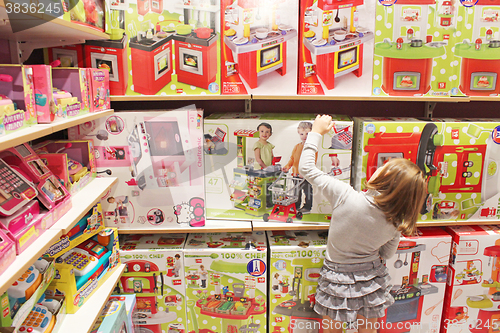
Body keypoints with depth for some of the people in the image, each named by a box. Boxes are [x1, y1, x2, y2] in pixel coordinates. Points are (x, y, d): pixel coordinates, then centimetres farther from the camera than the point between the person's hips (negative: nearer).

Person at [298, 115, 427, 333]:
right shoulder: (395, 225, -14)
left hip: (338, 279, -3)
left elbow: (306, 168, -22)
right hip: (371, 282, 3)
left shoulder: (346, 197, -29)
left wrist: (316, 132, -12)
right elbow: (387, 254, 4)